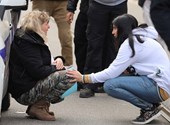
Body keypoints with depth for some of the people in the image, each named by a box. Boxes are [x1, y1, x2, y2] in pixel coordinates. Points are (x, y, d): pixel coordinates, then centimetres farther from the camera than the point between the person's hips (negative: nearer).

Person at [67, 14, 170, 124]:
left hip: (160, 87, -9)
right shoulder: (140, 39, 18)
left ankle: (150, 108, -7)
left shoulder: (131, 43, -11)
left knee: (110, 85, -16)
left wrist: (84, 78, -4)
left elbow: (112, 73, -13)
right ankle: (150, 105, 6)